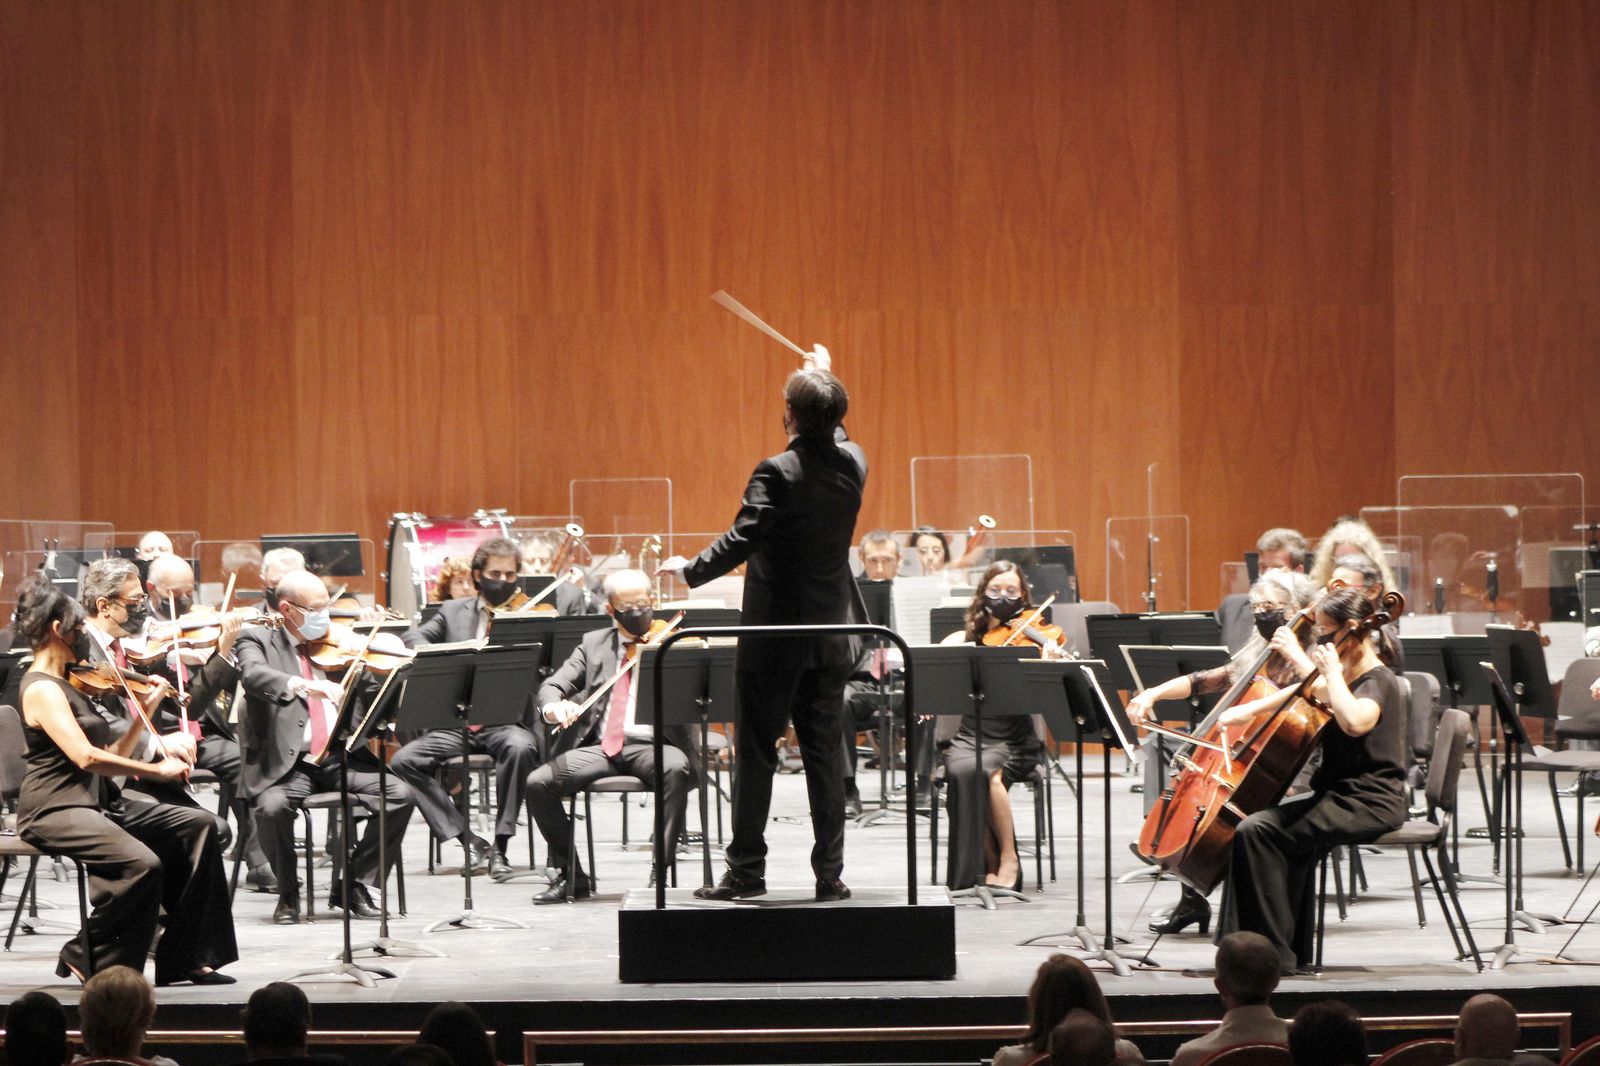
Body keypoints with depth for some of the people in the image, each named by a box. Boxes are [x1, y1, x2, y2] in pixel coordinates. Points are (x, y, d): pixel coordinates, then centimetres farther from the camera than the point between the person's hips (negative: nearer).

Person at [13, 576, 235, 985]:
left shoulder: (65, 686, 17)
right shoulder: (42, 689, -13)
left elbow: (112, 755, 16)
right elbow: (87, 758, -26)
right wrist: (158, 770, -21)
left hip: (96, 802, 10)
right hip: (55, 810, -10)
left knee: (197, 825, -1)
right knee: (141, 864, -32)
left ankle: (186, 957, -2)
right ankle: (85, 957, -9)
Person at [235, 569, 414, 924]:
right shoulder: (257, 640, 5)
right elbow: (253, 675, -19)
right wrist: (302, 685, -36)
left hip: (341, 758, 4)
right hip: (287, 762, -4)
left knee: (400, 794, -19)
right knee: (272, 806, -34)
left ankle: (351, 884, -2)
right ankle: (288, 893, -5)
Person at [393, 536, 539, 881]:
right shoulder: (454, 612, 15)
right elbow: (413, 637, 6)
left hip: (506, 720, -3)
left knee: (520, 748, -36)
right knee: (404, 760, -19)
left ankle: (501, 845, -23)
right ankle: (467, 839, -10)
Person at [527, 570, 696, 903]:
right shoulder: (594, 644, 15)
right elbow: (551, 685, 6)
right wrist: (552, 707, -19)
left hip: (650, 744, -3)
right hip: (601, 746, 3)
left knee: (676, 768, -37)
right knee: (538, 784, -16)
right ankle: (571, 875, 1)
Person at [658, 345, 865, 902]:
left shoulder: (777, 473, -18)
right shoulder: (853, 464, 1)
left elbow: (742, 541, -21)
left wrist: (689, 569, -6)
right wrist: (823, 380, 33)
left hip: (775, 636, -5)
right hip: (831, 637, 5)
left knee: (756, 753, 3)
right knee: (825, 754, 8)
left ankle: (746, 870, 5)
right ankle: (830, 872, 7)